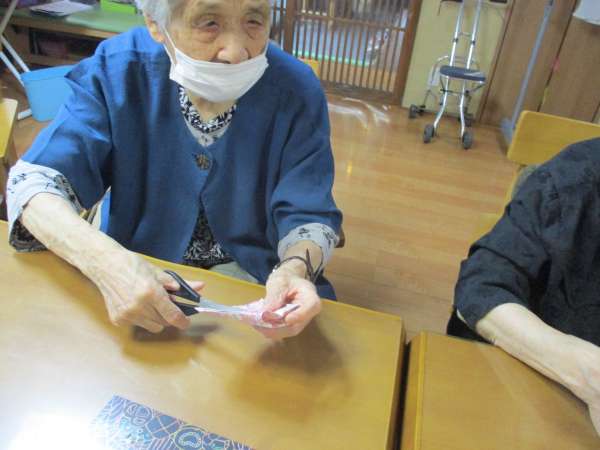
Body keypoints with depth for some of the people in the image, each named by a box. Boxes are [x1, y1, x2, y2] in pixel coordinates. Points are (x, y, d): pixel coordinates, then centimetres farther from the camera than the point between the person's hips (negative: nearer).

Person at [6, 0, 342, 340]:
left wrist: (294, 269, -38)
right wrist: (106, 261, -38)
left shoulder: (296, 90, -17)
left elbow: (309, 216, -13)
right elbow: (34, 182, -17)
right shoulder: (118, 70, -16)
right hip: (136, 267, 1)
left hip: (251, 272, 0)